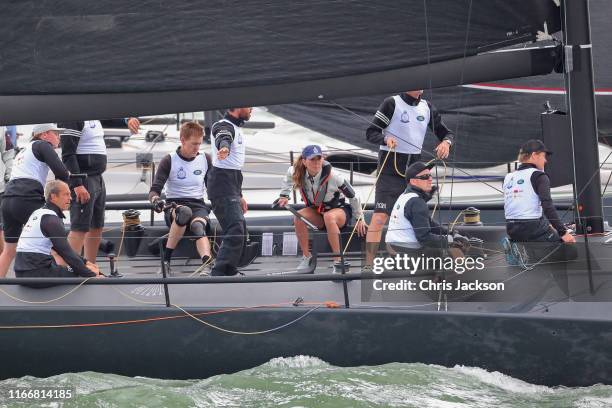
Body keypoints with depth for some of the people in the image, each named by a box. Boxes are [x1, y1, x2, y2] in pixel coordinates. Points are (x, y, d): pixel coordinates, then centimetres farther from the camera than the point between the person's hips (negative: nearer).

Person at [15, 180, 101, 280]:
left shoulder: (38, 213, 17)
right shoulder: (51, 220, -12)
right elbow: (67, 253, -15)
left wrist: (84, 262, 19)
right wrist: (92, 275, -13)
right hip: (37, 274, -9)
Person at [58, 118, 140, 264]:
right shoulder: (72, 120, -14)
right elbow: (68, 155, -19)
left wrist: (128, 120, 5)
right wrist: (77, 185, -25)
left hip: (98, 179, 10)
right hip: (83, 181, -10)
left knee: (96, 227, 14)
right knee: (80, 228, -12)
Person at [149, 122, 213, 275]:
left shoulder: (205, 159, 8)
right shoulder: (169, 161, -2)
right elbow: (154, 190, -8)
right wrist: (156, 200, -31)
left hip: (198, 206, 2)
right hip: (174, 206, -2)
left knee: (197, 226, -35)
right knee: (185, 211, -40)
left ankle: (207, 261, -61)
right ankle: (166, 259, -33)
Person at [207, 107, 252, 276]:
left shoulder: (236, 128, 21)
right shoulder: (224, 126, -11)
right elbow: (223, 139, -38)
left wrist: (240, 196, 26)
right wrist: (224, 148, -62)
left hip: (232, 187, 10)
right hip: (222, 186, -10)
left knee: (240, 230, 17)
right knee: (235, 232, -20)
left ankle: (229, 273, 29)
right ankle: (218, 274, -24)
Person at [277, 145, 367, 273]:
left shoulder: (332, 176, -28)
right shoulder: (297, 173, -17)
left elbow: (353, 196, -15)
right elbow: (289, 177, 12)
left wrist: (359, 219, -8)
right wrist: (284, 195, 4)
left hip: (339, 210, -4)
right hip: (316, 212, 4)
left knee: (329, 216, -40)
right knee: (298, 217, -28)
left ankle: (338, 262, -36)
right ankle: (307, 258, -15)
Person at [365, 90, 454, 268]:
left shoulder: (427, 107, 10)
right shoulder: (392, 103, -7)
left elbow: (445, 132, 17)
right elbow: (371, 132, -8)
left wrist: (446, 142, -7)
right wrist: (386, 139, -29)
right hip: (390, 169, -6)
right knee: (380, 217, -14)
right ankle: (369, 265, -14)